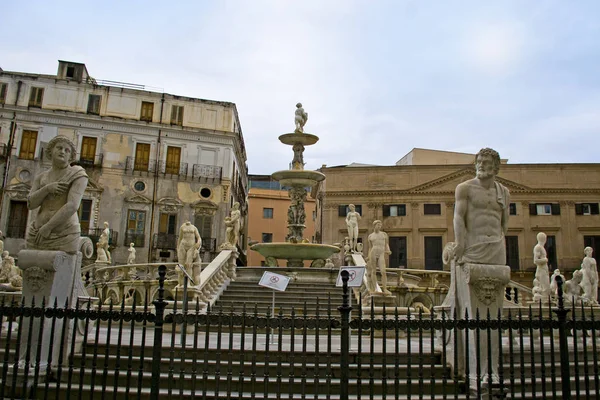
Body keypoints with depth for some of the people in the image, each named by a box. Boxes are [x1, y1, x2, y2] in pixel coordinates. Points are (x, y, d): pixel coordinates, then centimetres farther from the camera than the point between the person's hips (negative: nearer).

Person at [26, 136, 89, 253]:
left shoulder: (78, 175, -6)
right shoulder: (41, 178, 14)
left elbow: (72, 206, -18)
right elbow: (31, 204, 0)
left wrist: (47, 227, -19)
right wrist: (47, 188, -17)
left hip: (64, 236, -6)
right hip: (40, 234, 6)